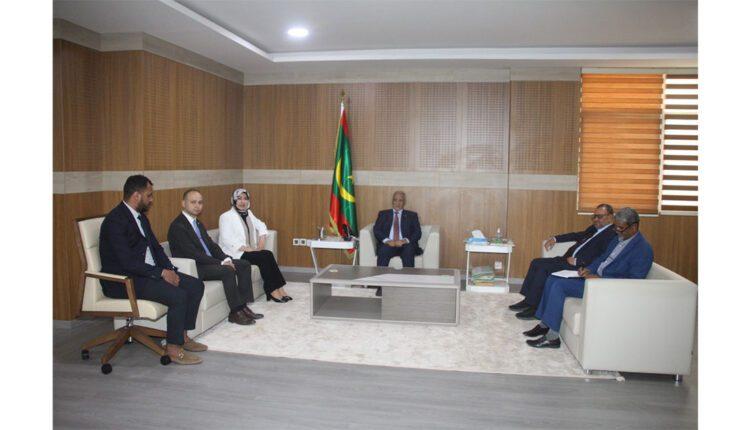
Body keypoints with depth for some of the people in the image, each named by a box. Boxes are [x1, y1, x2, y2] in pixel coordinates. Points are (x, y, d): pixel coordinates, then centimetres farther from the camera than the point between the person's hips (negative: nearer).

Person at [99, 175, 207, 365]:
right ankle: (173, 349, -11)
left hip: (147, 272, 10)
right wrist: (162, 273, -21)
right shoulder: (115, 221, -19)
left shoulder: (140, 216, 12)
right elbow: (127, 262, -25)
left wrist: (170, 269, -3)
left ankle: (183, 336, 7)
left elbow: (155, 247, 14)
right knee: (178, 295, -26)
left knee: (196, 285, -2)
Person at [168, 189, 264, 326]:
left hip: (210, 262, 10)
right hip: (194, 268, -10)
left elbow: (212, 245, 14)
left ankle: (243, 305, -4)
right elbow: (193, 254, -22)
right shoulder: (177, 226, -14)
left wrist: (226, 259, -5)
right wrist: (221, 263, -21)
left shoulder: (198, 223, 17)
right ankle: (236, 312, -19)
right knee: (228, 271, -29)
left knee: (244, 264, -2)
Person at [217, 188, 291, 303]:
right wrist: (247, 249, -22)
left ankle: (278, 288, -23)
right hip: (235, 253, -6)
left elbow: (261, 226, 23)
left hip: (250, 251, 6)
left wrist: (261, 241, 2)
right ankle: (272, 290, -20)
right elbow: (227, 239, -16)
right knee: (265, 256, -25)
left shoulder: (248, 213, 16)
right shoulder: (226, 217, -5)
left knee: (268, 255, -22)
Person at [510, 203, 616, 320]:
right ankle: (528, 300, 3)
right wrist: (555, 238, 18)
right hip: (569, 258, 10)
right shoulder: (594, 228, 16)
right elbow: (578, 235, 30)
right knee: (536, 262, 0)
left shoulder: (611, 234, -12)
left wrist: (576, 261, -22)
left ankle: (534, 307, -14)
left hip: (579, 266, -10)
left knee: (544, 268, -22)